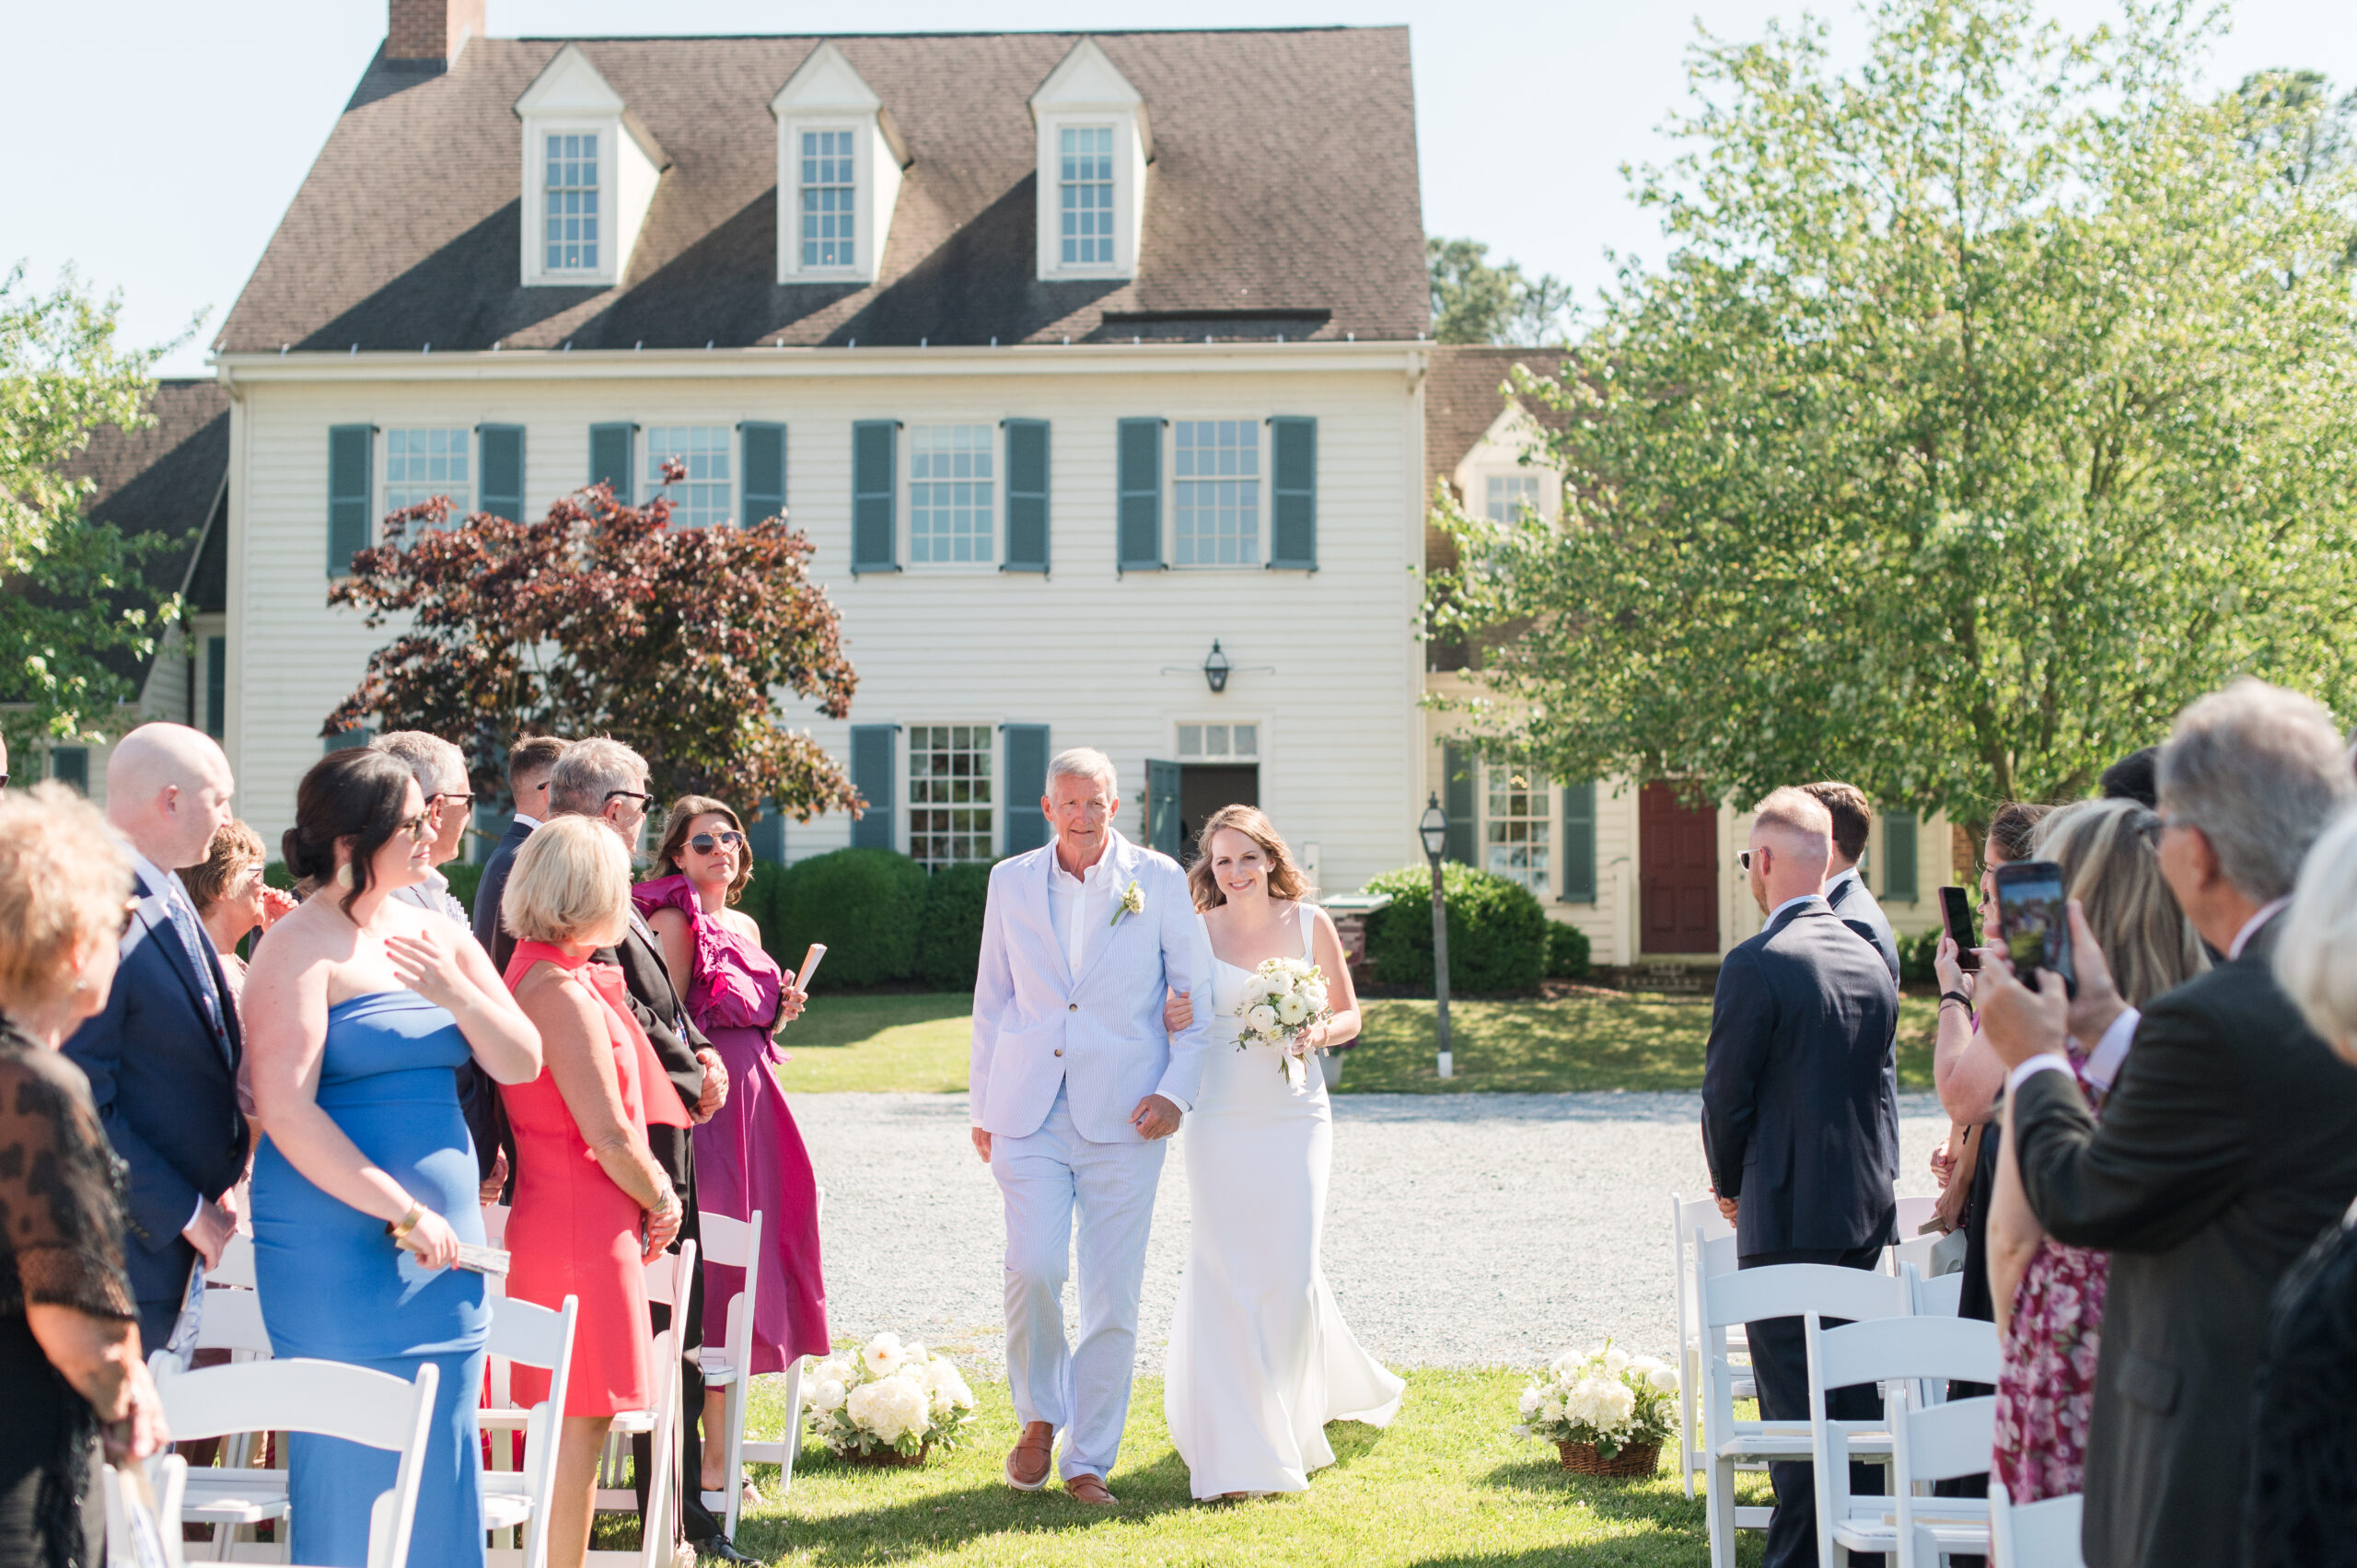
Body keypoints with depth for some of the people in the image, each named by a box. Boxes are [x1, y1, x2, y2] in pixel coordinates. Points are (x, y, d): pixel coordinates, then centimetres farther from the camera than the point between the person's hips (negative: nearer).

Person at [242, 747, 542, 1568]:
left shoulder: (438, 936, 10)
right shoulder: (300, 947, -10)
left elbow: (521, 1063, 7)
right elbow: (287, 1111, -17)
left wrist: (454, 990, -12)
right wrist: (401, 1212, -17)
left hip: (445, 1239, 6)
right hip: (341, 1244, -6)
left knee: (439, 1465, 10)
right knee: (355, 1464, 0)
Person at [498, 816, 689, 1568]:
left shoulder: (530, 972, 13)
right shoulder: (561, 988, -18)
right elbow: (608, 1135, -18)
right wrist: (658, 1200, -3)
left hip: (556, 1217, 10)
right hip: (581, 1225, -10)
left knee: (575, 1418, 14)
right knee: (580, 1419, -4)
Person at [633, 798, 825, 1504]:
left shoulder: (745, 927, 17)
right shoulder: (675, 920, -8)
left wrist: (779, 1015, 6)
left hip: (750, 1097, 8)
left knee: (740, 1258, 10)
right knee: (710, 1262, -7)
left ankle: (718, 1450, 18)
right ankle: (707, 1456, -1)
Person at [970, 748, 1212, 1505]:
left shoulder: (1159, 880, 2)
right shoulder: (1011, 881, 8)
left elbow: (1195, 994, 6)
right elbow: (992, 1000, 13)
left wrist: (1176, 1091, -5)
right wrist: (982, 1107, 12)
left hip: (1123, 1117, -1)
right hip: (1029, 1114, 1)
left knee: (1113, 1296, 1)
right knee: (1032, 1268, -14)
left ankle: (1089, 1461, 15)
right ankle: (1040, 1415, 12)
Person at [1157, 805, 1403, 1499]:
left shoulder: (1310, 923, 3)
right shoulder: (1196, 932, 2)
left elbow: (1350, 1016, 10)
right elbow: (1174, 1021, 8)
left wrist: (1317, 1033, -11)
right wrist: (1172, 1021, -15)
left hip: (1296, 1116, 0)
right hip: (1222, 1121, 0)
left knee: (1290, 1271, -4)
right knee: (1227, 1273, -3)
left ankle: (1286, 1415, 20)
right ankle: (1237, 1451, 7)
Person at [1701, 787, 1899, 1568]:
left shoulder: (1756, 964, -15)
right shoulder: (1870, 960, 7)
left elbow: (1726, 1094, -11)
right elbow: (1875, 1084, 12)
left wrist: (1730, 1184, 6)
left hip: (1787, 1215, -7)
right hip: (1867, 1208, 7)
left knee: (1794, 1400, -1)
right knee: (1855, 1394, 15)